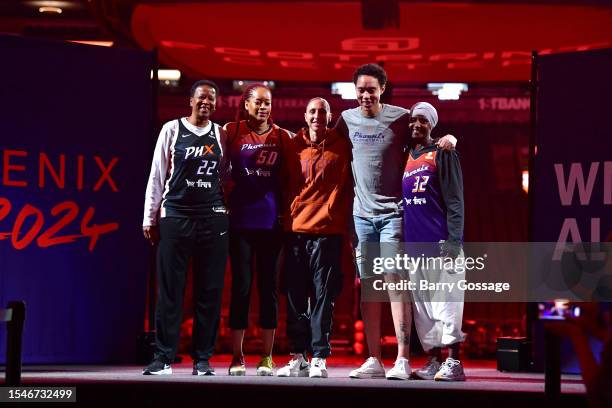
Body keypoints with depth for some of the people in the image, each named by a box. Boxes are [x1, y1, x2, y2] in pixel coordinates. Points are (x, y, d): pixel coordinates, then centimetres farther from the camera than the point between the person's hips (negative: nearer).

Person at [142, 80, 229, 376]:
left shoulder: (221, 135, 11)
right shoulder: (172, 130, 5)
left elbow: (228, 177, 14)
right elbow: (157, 176, 5)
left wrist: (230, 213, 6)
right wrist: (149, 217, 1)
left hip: (213, 218, 2)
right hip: (175, 215, -2)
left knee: (209, 291, 2)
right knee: (169, 290, -2)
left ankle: (202, 359, 7)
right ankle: (163, 357, 2)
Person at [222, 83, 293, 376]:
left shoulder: (282, 136, 8)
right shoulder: (232, 131, 3)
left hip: (271, 220, 2)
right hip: (240, 220, -1)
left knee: (269, 286, 3)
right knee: (241, 285, -1)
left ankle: (267, 357, 9)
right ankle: (237, 357, 5)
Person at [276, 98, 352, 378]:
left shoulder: (342, 148, 4)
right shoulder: (292, 147, 10)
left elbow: (346, 187, 7)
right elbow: (283, 184, 16)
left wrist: (333, 213, 0)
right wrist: (285, 216, 10)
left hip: (327, 231, -3)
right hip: (295, 229, 3)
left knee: (323, 296, -2)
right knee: (295, 296, 5)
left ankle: (319, 358, 1)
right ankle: (298, 357, 11)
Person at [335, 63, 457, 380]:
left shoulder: (401, 118, -2)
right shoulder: (347, 119, 9)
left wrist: (448, 139, -14)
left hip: (393, 212, -4)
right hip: (361, 213, 4)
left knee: (395, 283, -9)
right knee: (368, 286, 6)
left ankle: (402, 359, -10)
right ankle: (373, 360, 11)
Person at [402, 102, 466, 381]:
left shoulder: (442, 154, -1)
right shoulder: (405, 158, 15)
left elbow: (455, 202, -6)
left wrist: (453, 241, -15)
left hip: (440, 243, -6)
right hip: (414, 243, 6)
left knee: (445, 303, -7)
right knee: (422, 308, 7)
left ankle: (453, 363, -4)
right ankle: (432, 362, 13)